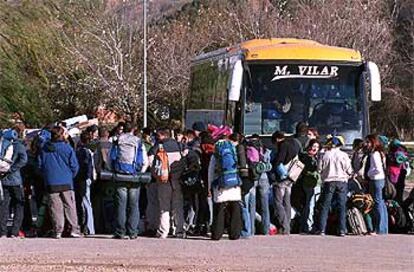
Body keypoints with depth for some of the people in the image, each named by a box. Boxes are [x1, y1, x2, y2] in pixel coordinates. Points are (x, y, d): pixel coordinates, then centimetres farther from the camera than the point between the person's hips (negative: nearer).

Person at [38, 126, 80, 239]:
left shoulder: (45, 148, 2)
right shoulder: (67, 148, -5)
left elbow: (40, 165, 8)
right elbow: (74, 166, -4)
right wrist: (71, 176, 14)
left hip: (51, 183, 1)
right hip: (66, 182, -1)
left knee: (55, 207, 3)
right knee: (70, 206, 4)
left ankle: (57, 231, -2)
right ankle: (74, 230, 0)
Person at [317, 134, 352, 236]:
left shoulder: (325, 155, -3)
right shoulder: (344, 155, -3)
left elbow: (319, 169, 1)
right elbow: (349, 170, -1)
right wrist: (347, 175, 20)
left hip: (328, 182, 0)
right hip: (342, 182, 0)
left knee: (325, 206, 5)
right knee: (342, 206, 3)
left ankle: (322, 229, 0)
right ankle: (342, 230, -3)